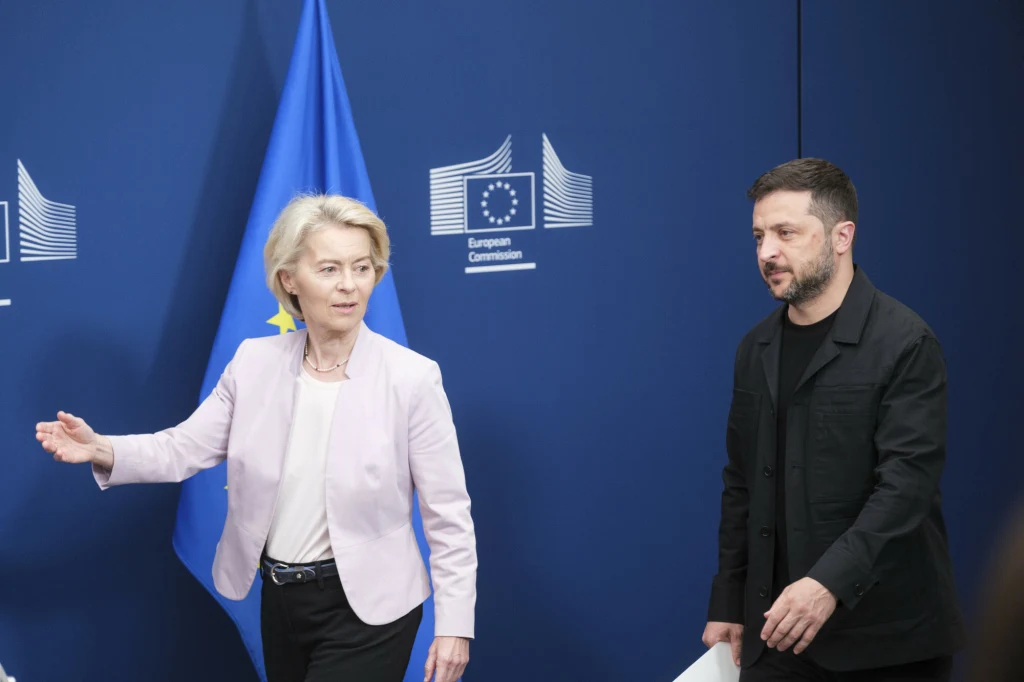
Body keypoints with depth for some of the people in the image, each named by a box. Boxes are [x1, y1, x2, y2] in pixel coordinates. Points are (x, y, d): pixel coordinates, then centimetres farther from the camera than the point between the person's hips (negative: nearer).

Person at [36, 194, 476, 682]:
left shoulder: (412, 377, -13)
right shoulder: (255, 362, -1)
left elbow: (447, 513, -10)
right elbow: (184, 448, -1)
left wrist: (454, 623, -10)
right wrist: (102, 450, -20)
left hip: (367, 607, -5)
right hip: (280, 598, 5)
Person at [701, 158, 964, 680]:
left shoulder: (904, 343, -11)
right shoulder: (756, 349, 10)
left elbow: (907, 482, -19)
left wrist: (830, 581, -30)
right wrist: (727, 605, 12)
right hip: (778, 626, 5)